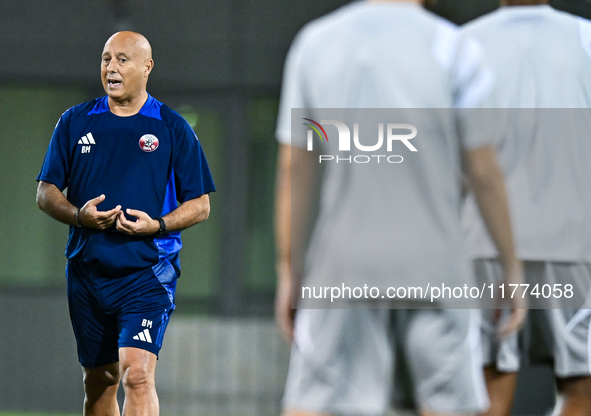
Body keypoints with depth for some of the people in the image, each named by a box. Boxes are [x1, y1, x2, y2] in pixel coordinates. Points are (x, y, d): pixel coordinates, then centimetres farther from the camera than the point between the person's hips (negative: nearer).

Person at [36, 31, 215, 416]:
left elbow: (200, 205, 4)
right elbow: (45, 193, 9)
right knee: (98, 381, 11)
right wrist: (79, 215, -12)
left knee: (137, 373, -19)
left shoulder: (174, 129, 2)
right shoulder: (75, 123, 8)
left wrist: (158, 225, -15)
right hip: (87, 270, 4)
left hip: (149, 272, -4)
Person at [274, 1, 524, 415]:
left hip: (344, 268, 2)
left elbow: (293, 171, 1)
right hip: (432, 266, -2)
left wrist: (289, 276, 8)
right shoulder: (454, 50, -11)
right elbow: (485, 172, -7)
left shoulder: (314, 44, -2)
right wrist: (513, 268, 4)